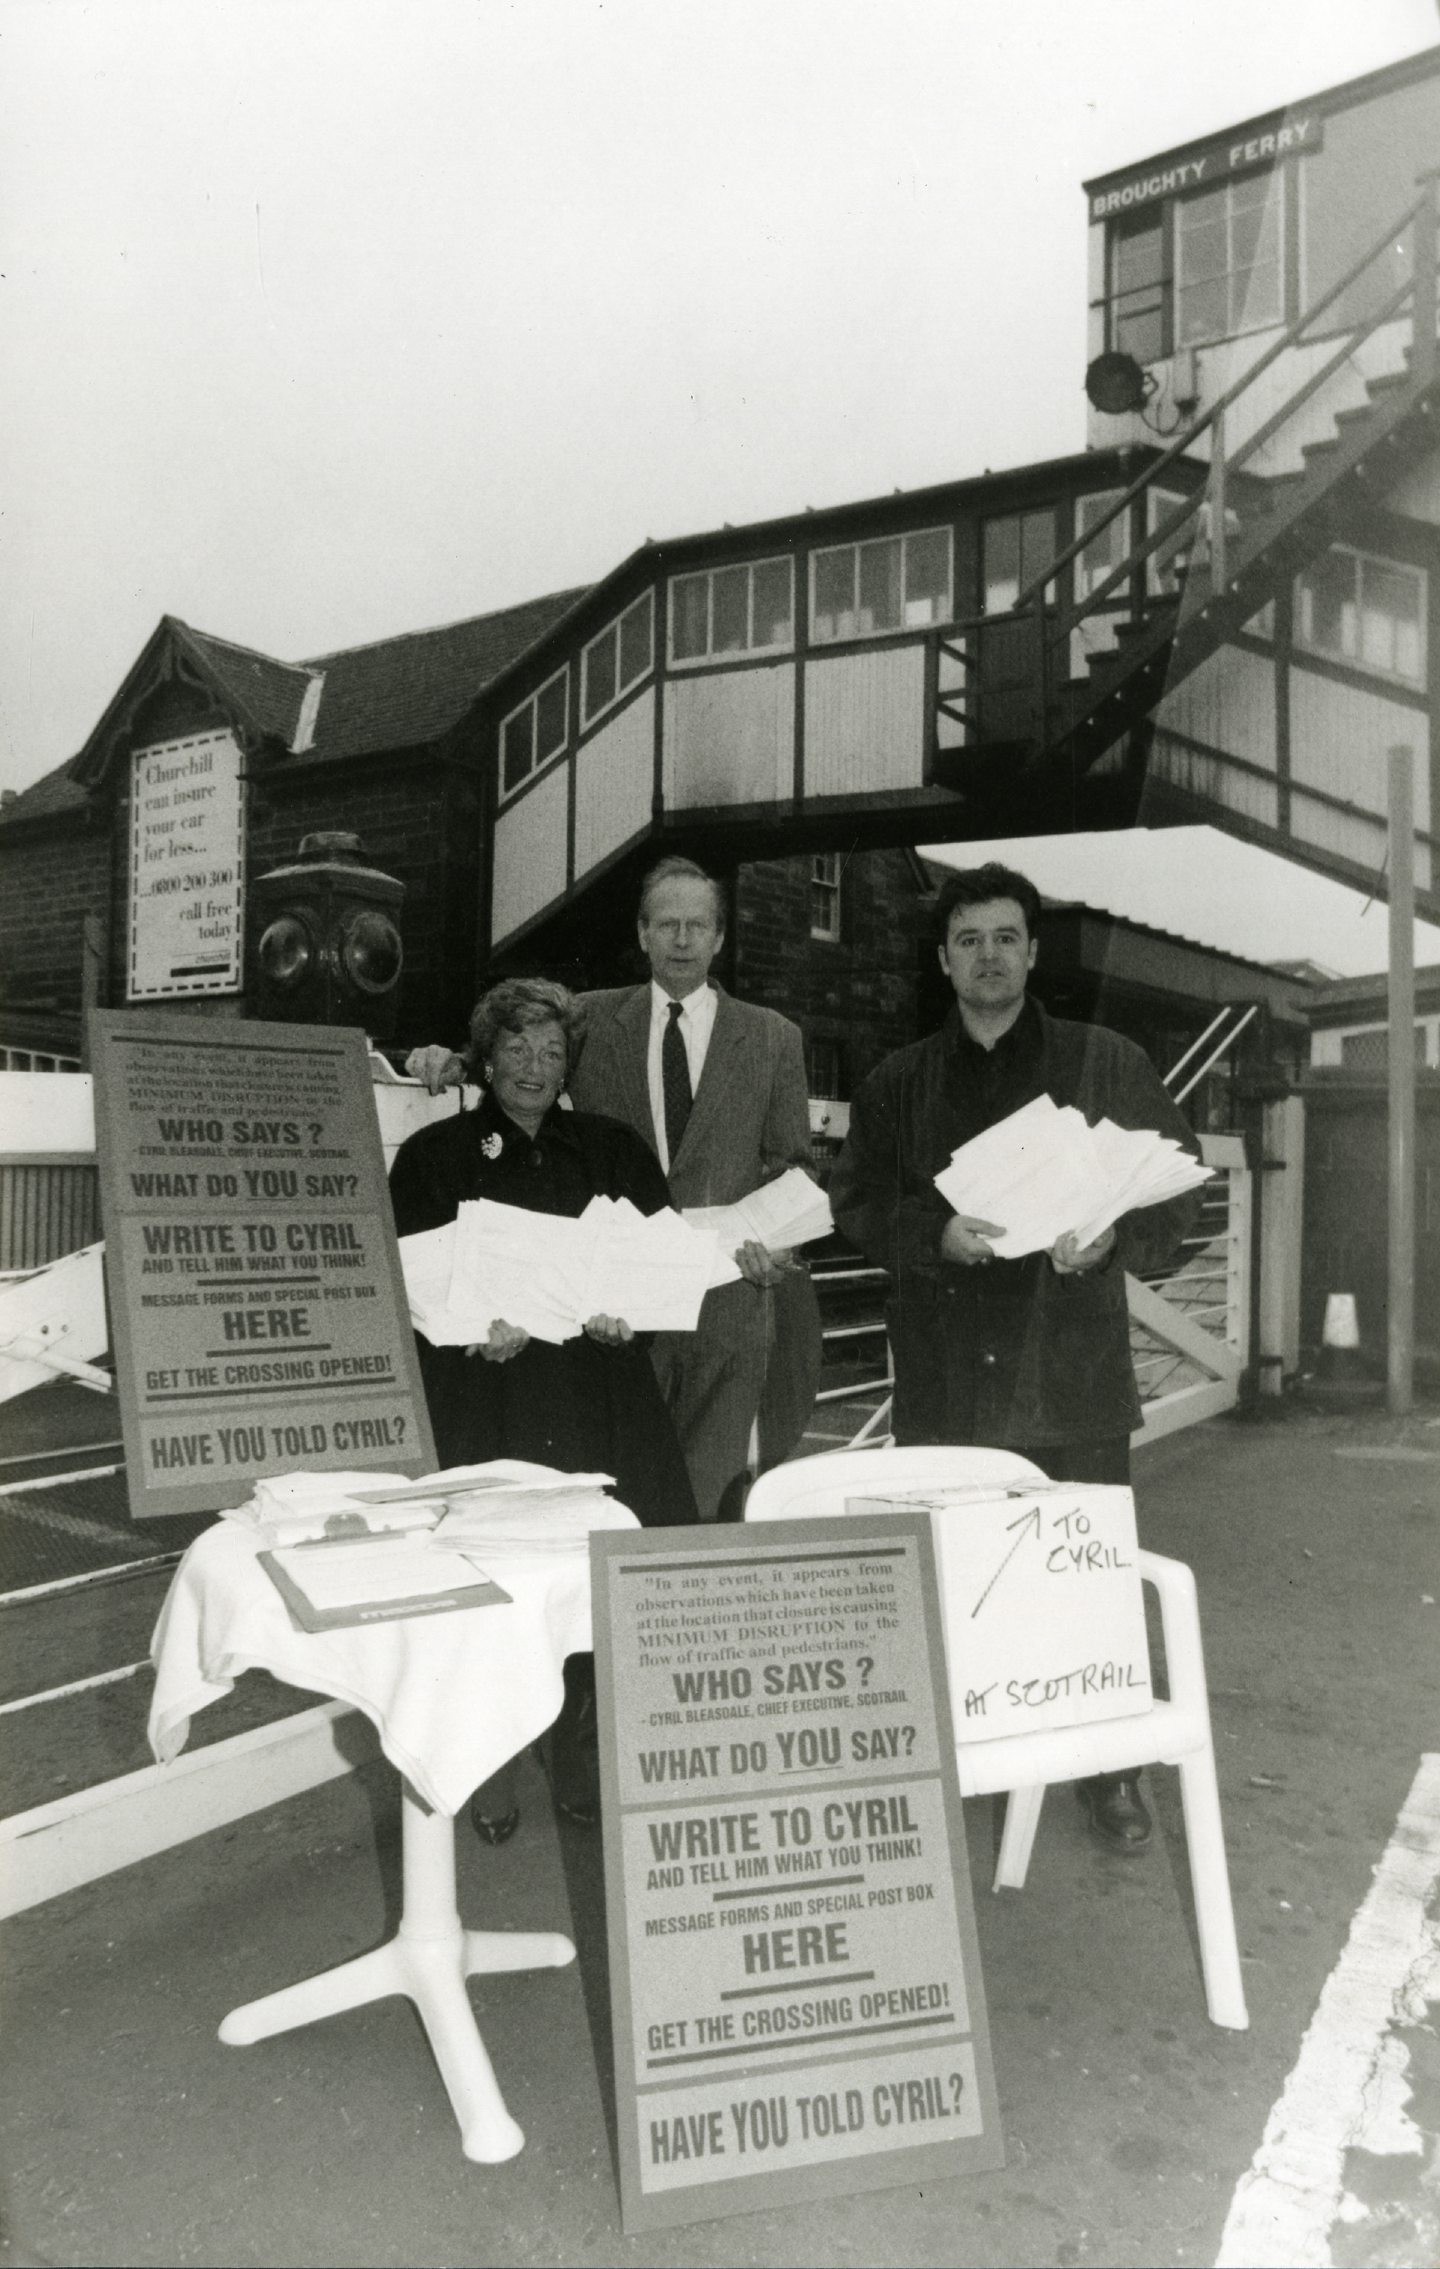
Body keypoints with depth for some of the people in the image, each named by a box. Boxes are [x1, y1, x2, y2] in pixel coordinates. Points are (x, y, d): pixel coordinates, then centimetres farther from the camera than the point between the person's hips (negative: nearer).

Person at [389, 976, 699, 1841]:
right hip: (483, 1404, -2)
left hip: (602, 1406, 2)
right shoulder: (434, 1155, 8)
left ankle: (583, 1762, 16)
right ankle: (489, 1771, 12)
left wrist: (627, 1312, -10)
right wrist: (476, 1331, -15)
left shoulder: (613, 1148, 15)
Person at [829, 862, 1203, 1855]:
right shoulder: (897, 1084, 12)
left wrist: (1115, 1235, -14)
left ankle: (1111, 1769, 21)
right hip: (943, 1380, 2)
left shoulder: (1108, 1063, 7)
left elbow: (1177, 1180, 5)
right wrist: (936, 1231, -12)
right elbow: (857, 1203, 7)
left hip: (1076, 1371, -1)